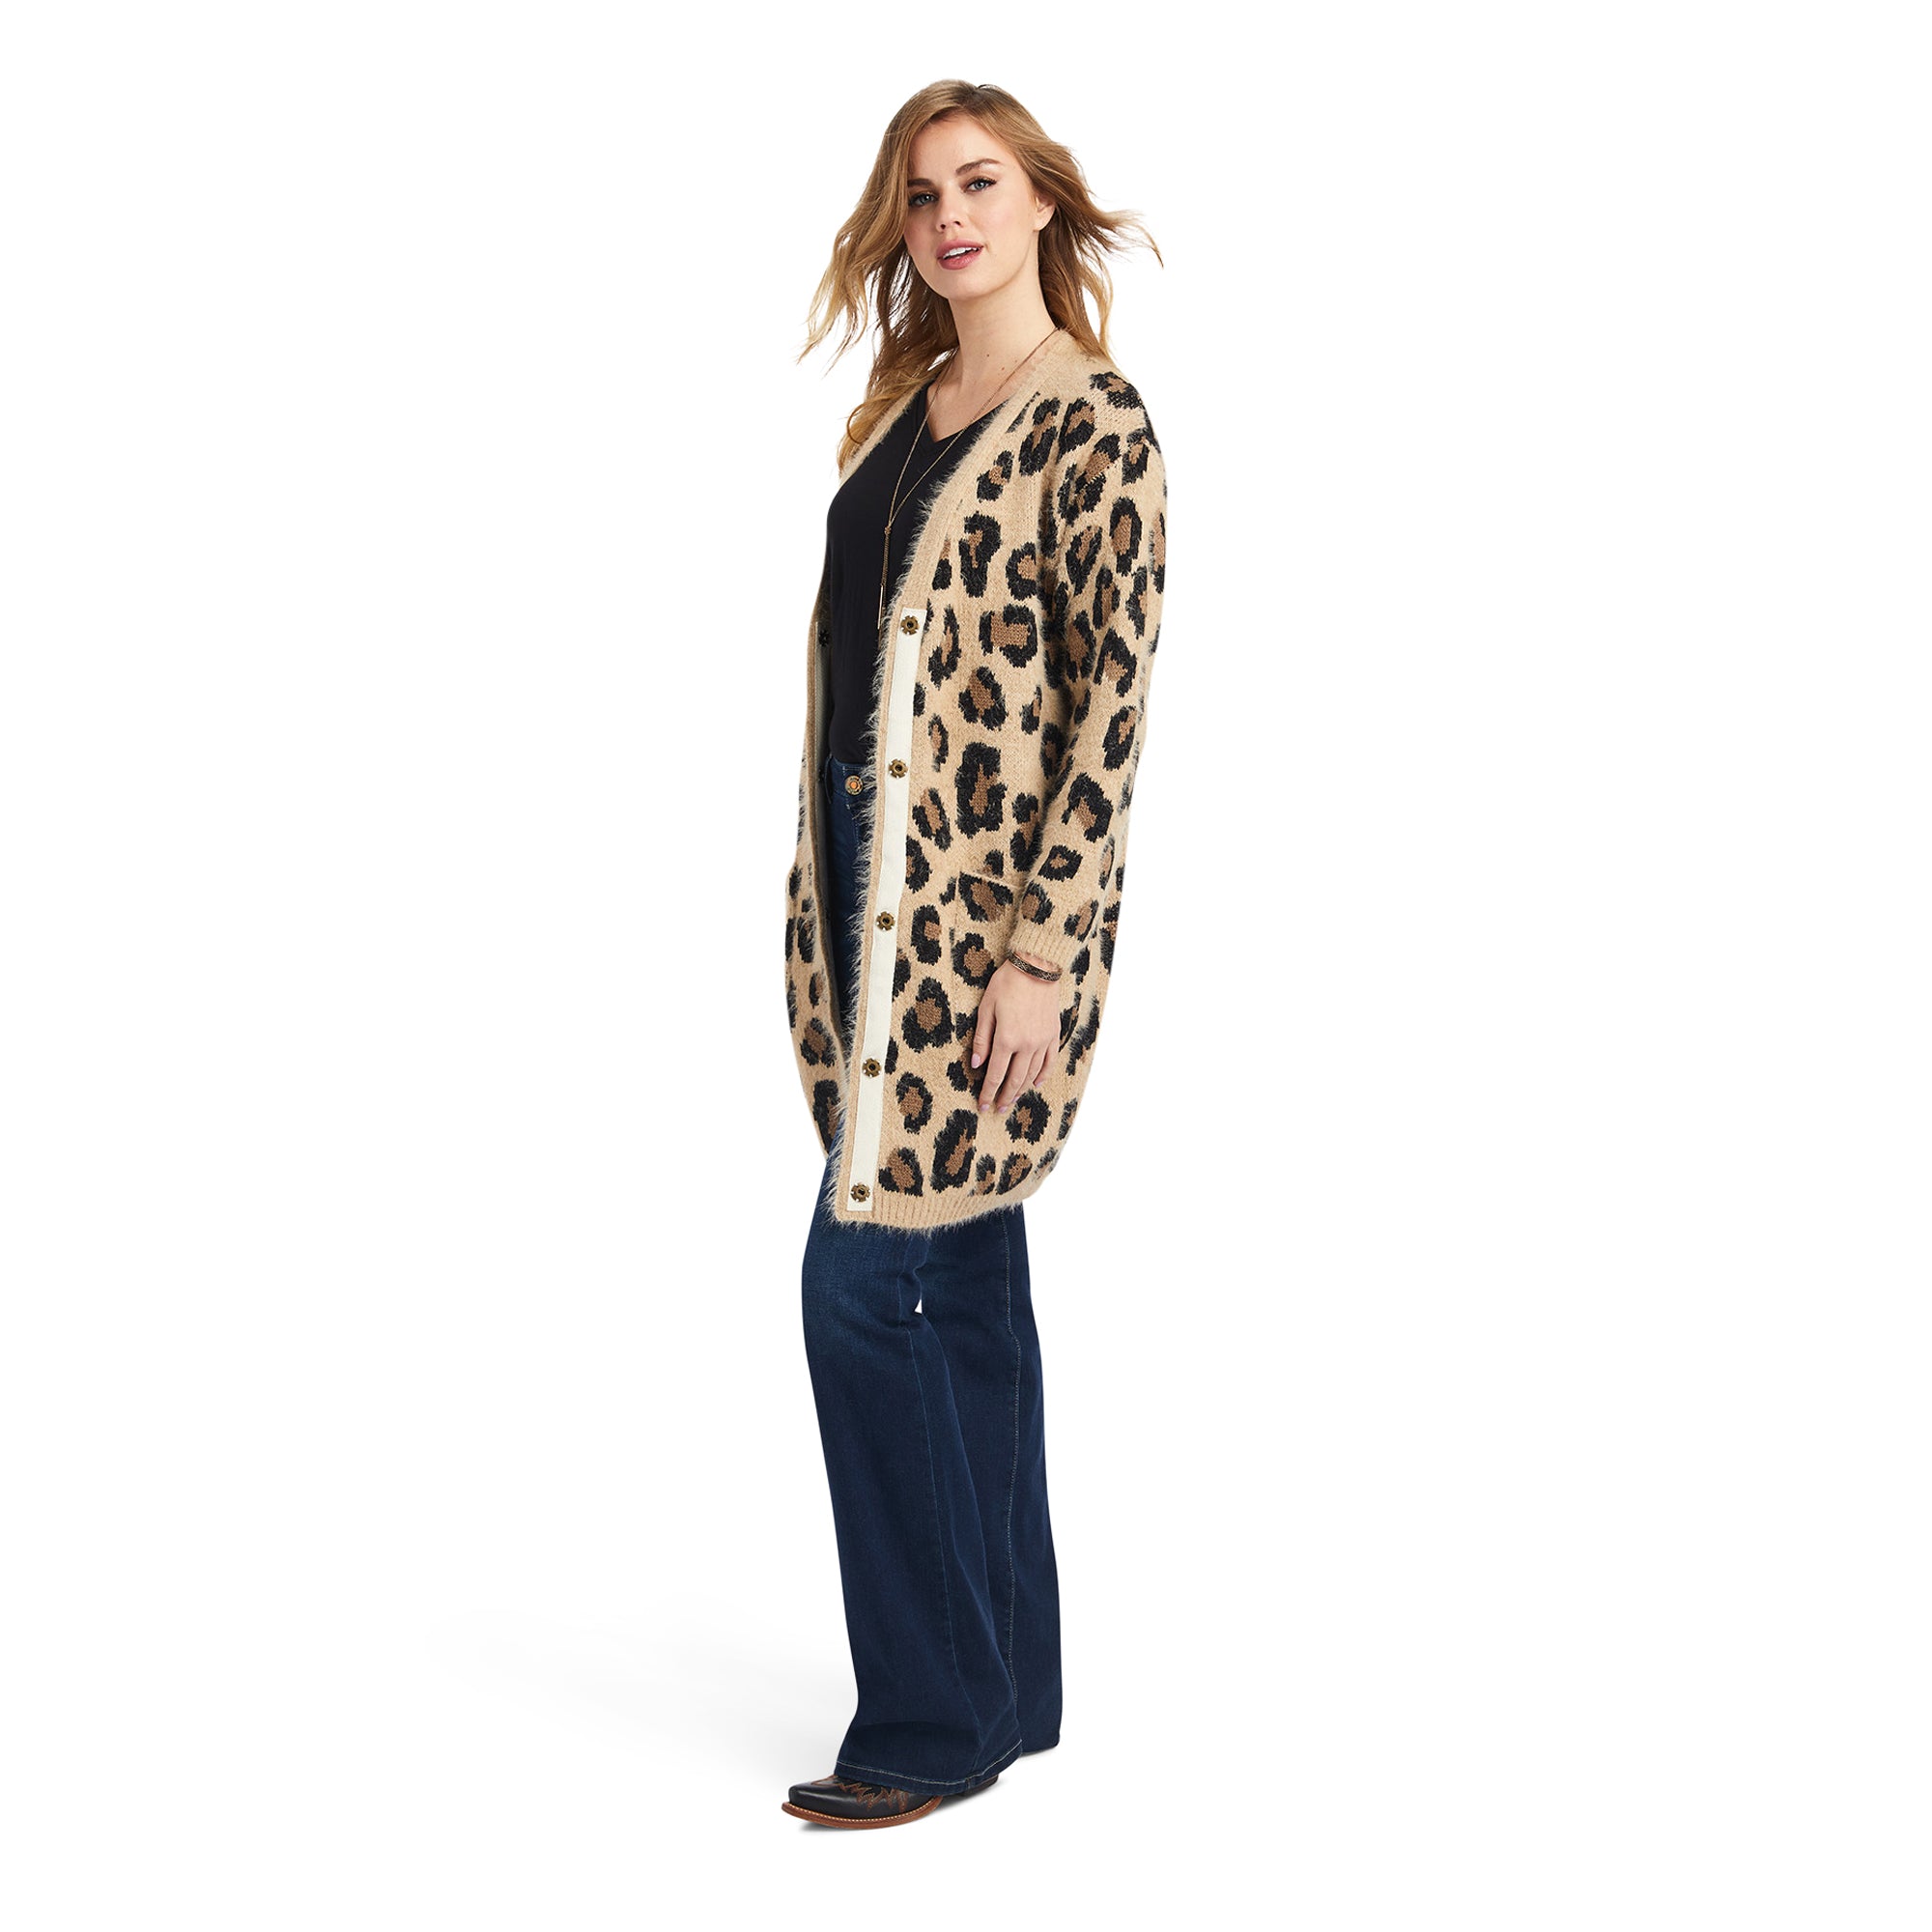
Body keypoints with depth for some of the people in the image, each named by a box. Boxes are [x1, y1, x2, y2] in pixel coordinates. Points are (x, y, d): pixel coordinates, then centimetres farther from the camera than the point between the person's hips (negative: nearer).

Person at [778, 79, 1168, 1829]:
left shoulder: (1094, 424, -10)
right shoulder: (903, 411, 14)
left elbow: (1113, 703, -15)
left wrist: (1041, 953, -19)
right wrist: (823, 908, 14)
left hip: (989, 907, -8)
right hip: (873, 893, 8)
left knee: (867, 1279, -9)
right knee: (969, 1280, 12)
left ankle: (934, 1718, 4)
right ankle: (1011, 1684, 23)